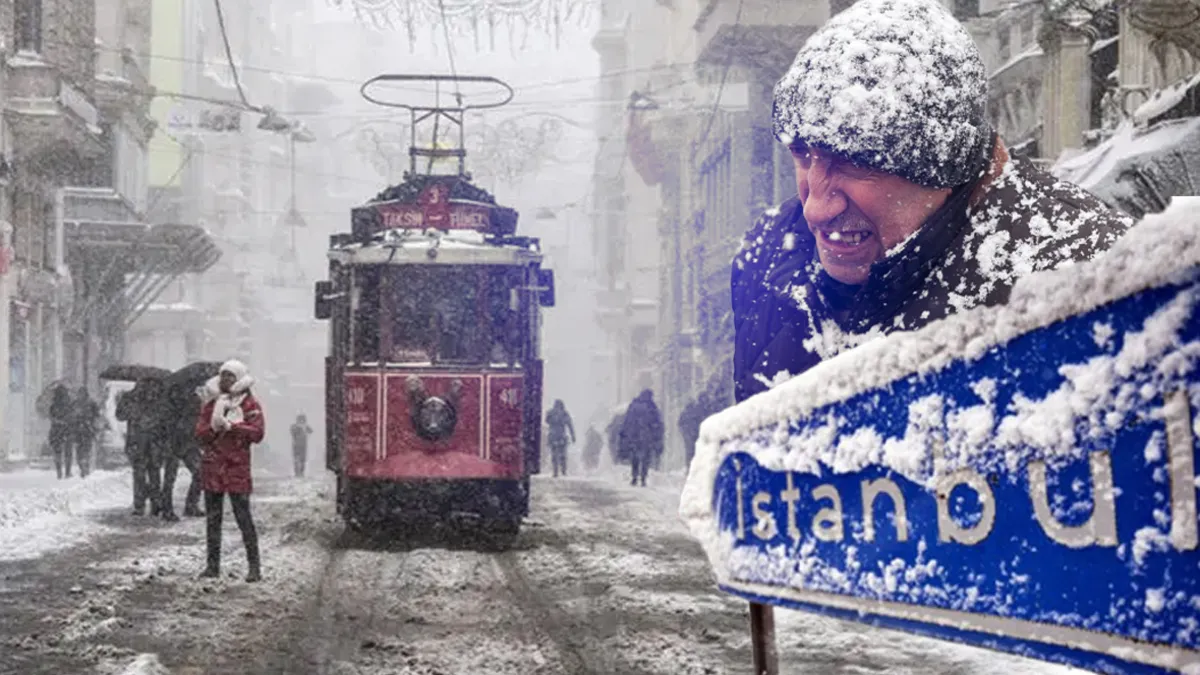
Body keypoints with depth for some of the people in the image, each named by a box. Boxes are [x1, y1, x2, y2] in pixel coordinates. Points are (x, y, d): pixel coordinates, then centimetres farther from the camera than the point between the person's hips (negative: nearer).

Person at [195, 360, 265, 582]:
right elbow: (200, 435, 6)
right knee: (212, 518, 7)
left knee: (243, 517, -8)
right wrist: (214, 426, -13)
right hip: (212, 465, 5)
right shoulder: (211, 405, 13)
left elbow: (257, 433, -13)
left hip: (237, 466, -5)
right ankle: (212, 565, 14)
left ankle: (254, 566, -6)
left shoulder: (250, 405, 1)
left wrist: (230, 425, -16)